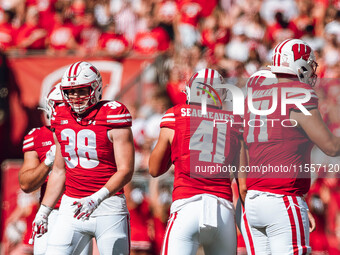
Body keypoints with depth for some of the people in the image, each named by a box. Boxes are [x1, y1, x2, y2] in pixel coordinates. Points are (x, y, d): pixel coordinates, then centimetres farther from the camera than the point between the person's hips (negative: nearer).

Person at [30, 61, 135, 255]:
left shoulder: (112, 117, -9)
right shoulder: (62, 119, 10)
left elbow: (125, 171, -13)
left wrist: (96, 199, -24)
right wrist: (44, 210, 18)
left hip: (109, 207, -5)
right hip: (71, 207, 5)